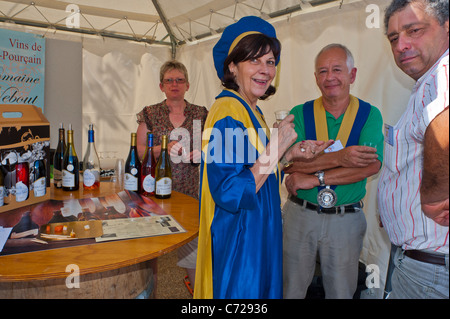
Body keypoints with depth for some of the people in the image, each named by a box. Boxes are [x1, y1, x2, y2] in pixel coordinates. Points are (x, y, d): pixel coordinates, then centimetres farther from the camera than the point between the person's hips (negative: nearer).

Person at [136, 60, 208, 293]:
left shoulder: (201, 114, 7)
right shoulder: (150, 114, 4)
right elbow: (138, 151, 2)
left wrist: (203, 153, -10)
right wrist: (164, 149, -14)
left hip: (191, 190, 1)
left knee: (192, 244, 2)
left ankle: (197, 288, 25)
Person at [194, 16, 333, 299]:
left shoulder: (251, 111, 8)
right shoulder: (228, 113, -22)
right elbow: (230, 194, -28)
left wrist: (291, 154, 4)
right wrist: (277, 146, -24)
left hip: (258, 235, 10)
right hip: (237, 242, -9)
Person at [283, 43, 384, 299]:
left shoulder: (370, 115, -2)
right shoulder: (300, 114, -1)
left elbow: (372, 165, -16)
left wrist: (313, 178, -18)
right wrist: (339, 157, -27)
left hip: (347, 219, 0)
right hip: (300, 215, 0)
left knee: (342, 292, 17)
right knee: (292, 289, 15)